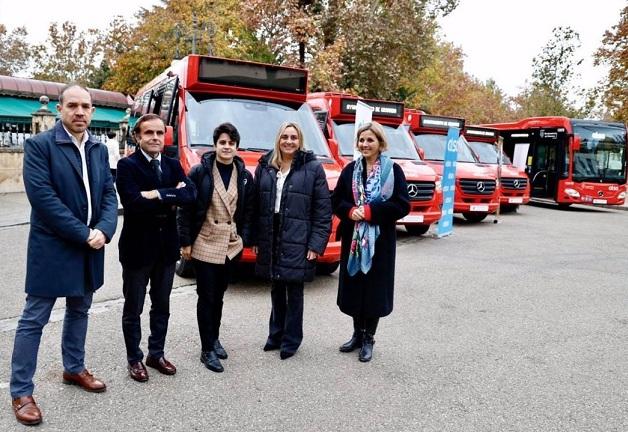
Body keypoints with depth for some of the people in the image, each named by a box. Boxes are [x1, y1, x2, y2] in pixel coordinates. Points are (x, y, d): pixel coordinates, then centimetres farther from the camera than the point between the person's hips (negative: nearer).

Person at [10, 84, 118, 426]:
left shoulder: (99, 149, 8)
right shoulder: (39, 145, -10)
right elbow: (42, 196, -19)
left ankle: (74, 369, 37)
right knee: (34, 319, 4)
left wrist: (103, 230, -14)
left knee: (79, 311, 19)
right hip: (52, 247, -6)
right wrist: (83, 234, -20)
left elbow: (109, 194, 4)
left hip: (90, 247, 6)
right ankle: (21, 392, 17)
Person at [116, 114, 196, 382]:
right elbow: (134, 202, -24)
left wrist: (158, 194, -21)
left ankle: (156, 354, 34)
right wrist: (171, 200, -16)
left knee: (161, 306, 17)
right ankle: (134, 359, 28)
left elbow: (190, 194, -10)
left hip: (167, 246, 5)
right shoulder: (127, 165, -9)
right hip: (137, 246, -5)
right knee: (133, 309, 11)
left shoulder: (173, 165, 6)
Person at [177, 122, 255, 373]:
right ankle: (207, 350, 12)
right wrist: (185, 241, -8)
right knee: (207, 297, 1)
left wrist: (244, 238, 1)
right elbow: (186, 208, -6)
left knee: (218, 295, 15)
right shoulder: (200, 172, -6)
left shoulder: (245, 176, 4)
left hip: (231, 246, 3)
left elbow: (249, 211, 8)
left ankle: (214, 339, 32)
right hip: (205, 244, -3)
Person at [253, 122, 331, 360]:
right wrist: (255, 238, 5)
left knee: (294, 292, 6)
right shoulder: (265, 166, 7)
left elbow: (323, 210, -6)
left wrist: (316, 244, -10)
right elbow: (256, 204, 9)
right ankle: (276, 335, 33)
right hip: (270, 240, 4)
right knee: (276, 290, 16)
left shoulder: (313, 168, -4)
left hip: (297, 242, -3)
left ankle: (291, 340, 23)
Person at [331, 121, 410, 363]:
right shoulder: (350, 170, 7)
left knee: (374, 287, 4)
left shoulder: (393, 170, -4)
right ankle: (358, 334, 28)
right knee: (353, 286, 9)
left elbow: (402, 205, -10)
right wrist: (350, 211, -14)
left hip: (380, 240, -3)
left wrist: (369, 211, -17)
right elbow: (336, 201, 8)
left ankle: (368, 339, 21)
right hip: (352, 238, 3)